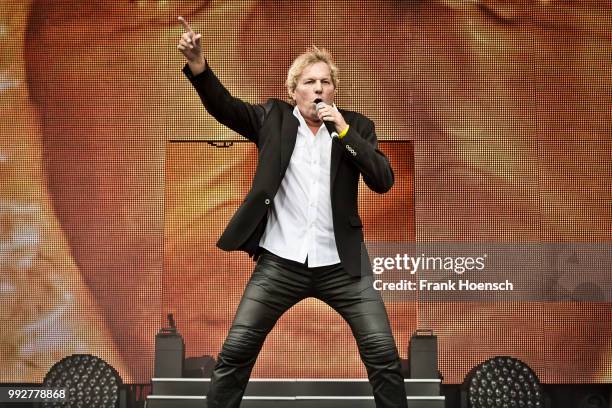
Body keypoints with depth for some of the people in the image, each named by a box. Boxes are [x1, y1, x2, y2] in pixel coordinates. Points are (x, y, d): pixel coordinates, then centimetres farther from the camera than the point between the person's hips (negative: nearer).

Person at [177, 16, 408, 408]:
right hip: (280, 262, 0)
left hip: (340, 264, 0)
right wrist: (198, 65, -26)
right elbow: (224, 106, -9)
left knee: (385, 355, -1)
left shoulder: (356, 125, 4)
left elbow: (384, 181, -6)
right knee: (234, 354, 1)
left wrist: (344, 132, -14)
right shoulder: (274, 117, 5)